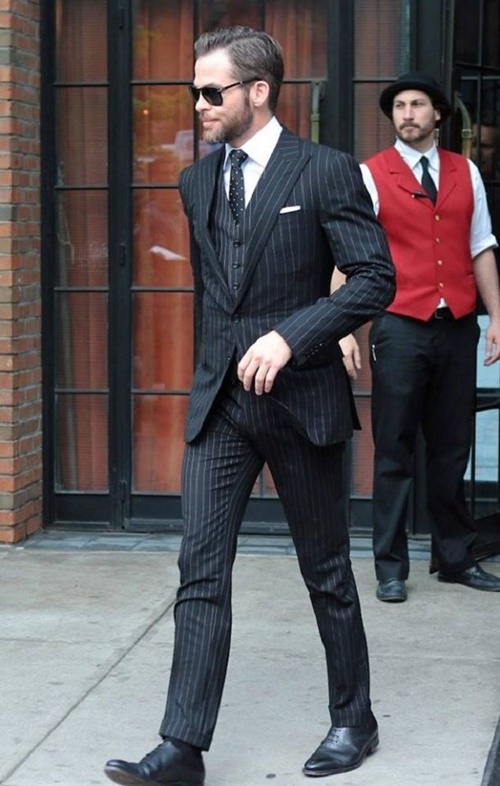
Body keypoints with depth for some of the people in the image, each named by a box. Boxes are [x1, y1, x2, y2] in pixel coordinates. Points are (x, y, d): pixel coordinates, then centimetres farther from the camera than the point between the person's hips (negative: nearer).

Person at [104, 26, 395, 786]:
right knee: (201, 572, -2)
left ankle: (353, 720, 27)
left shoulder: (326, 172, -8)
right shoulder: (197, 182, 10)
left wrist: (289, 337, -23)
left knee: (326, 572, 9)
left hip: (301, 397, -4)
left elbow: (376, 277, -13)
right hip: (218, 402, 5)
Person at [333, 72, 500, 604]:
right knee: (395, 450, 2)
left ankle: (455, 559, 21)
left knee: (452, 447, 11)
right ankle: (390, 568, 10)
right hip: (401, 326, -3)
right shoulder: (371, 176, 0)